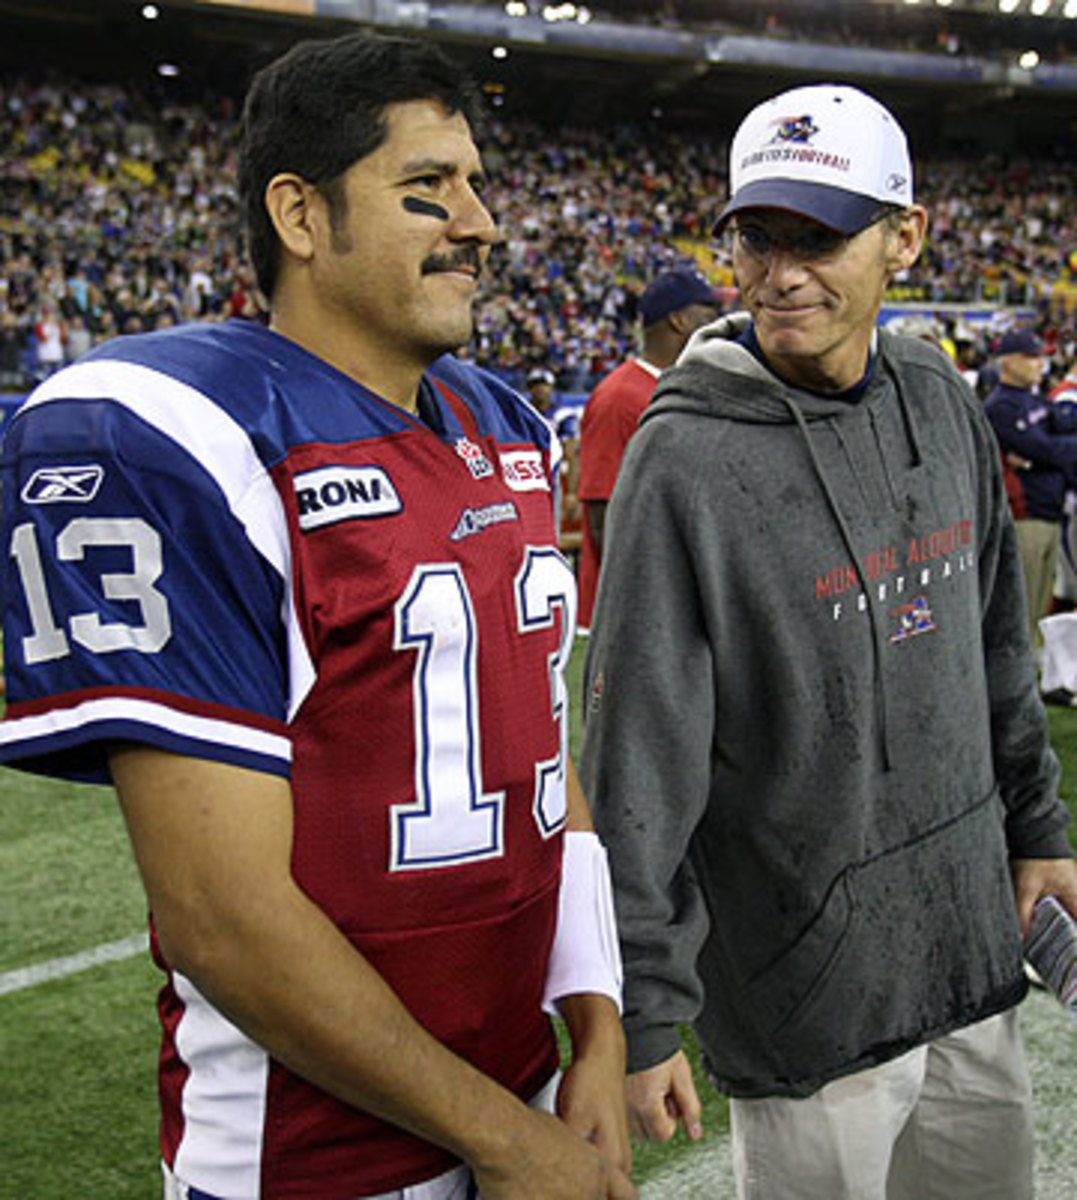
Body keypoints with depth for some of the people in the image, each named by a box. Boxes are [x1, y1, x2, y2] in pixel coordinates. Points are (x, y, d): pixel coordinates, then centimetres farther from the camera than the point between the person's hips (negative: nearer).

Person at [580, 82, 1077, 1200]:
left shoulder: (940, 402, 2)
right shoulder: (687, 457, -19)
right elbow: (636, 765, -19)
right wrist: (642, 1014, -17)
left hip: (970, 946, 7)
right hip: (805, 993, -6)